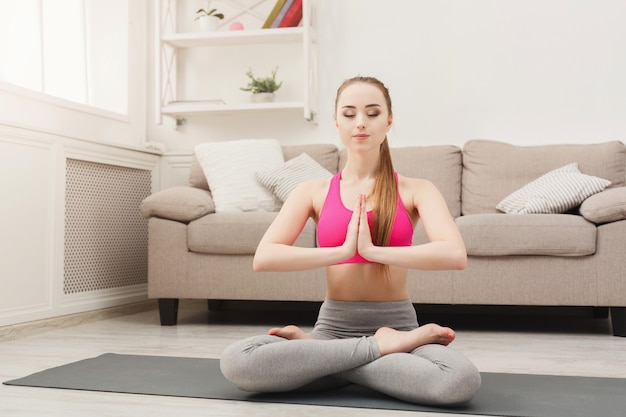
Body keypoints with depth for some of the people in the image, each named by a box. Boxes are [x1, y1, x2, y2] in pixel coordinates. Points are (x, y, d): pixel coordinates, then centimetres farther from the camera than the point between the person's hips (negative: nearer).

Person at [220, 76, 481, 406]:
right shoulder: (314, 191, 6)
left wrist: (372, 250, -20)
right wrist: (343, 250, -16)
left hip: (397, 326, -1)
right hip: (333, 328, 1)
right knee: (236, 360, -29)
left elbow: (455, 255, -16)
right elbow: (263, 258, -9)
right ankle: (382, 347, -16)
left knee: (461, 380, -36)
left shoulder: (416, 190, 3)